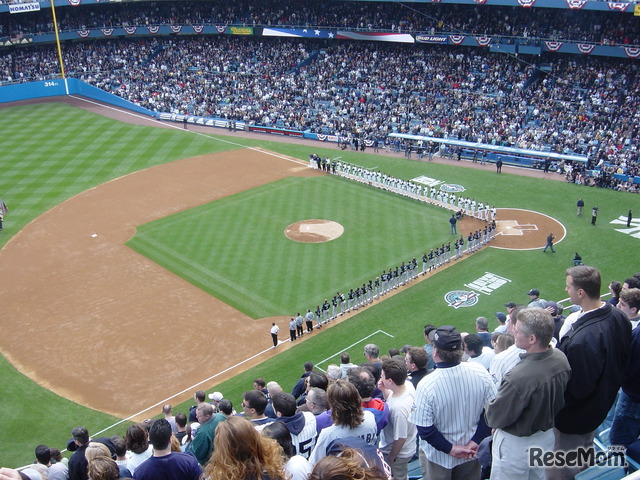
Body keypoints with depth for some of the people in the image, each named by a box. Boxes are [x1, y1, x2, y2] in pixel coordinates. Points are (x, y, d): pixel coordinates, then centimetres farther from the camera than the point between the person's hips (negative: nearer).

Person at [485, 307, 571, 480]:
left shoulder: (520, 377, -40)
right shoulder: (561, 358, -15)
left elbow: (495, 417, -25)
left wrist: (488, 409, -4)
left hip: (517, 445, -7)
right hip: (548, 437, 7)